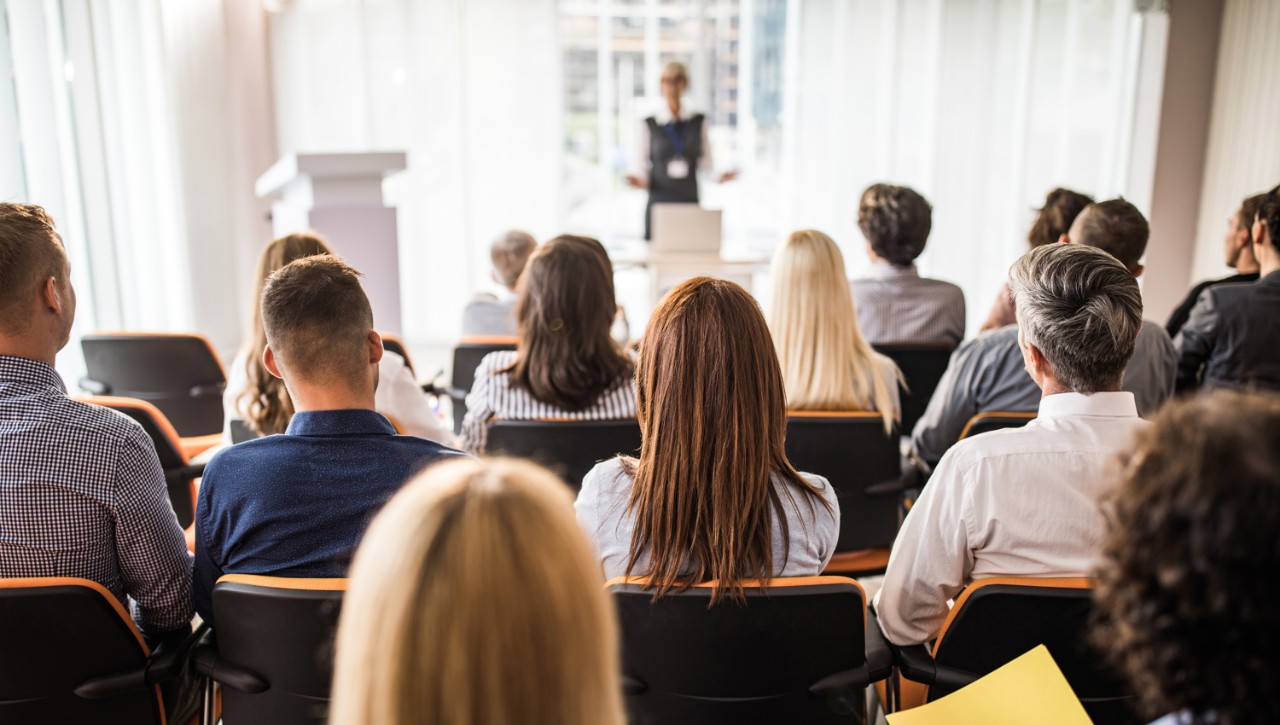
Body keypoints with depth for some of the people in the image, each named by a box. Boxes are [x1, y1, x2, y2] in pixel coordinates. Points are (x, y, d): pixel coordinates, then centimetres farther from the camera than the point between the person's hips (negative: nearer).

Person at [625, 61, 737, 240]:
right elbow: (640, 165, 5)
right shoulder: (649, 124, 4)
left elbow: (705, 162, 10)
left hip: (690, 200, 2)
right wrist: (640, 180, -15)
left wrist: (719, 177, -8)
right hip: (659, 201, -1)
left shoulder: (698, 122, 10)